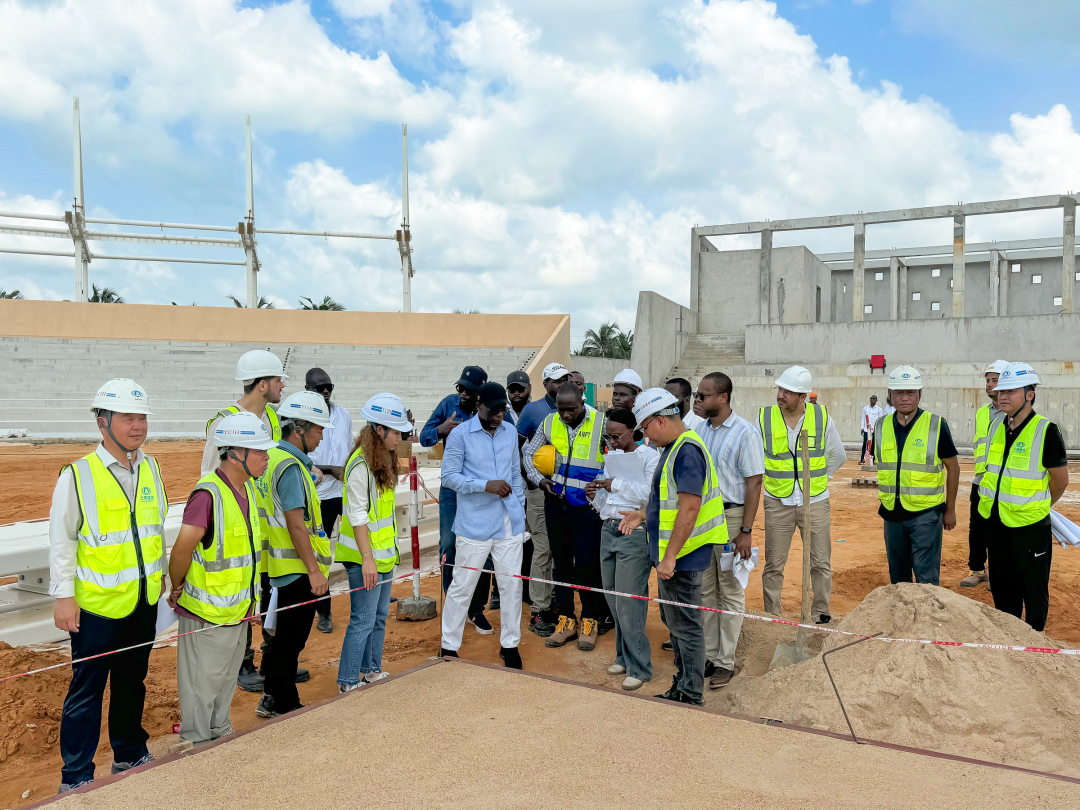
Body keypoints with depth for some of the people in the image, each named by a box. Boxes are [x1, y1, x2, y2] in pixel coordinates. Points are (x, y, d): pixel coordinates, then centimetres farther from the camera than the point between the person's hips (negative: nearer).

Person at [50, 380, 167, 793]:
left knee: (132, 681, 19)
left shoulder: (151, 468, 5)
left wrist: (161, 571, 18)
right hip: (97, 603, -5)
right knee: (87, 689, 4)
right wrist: (64, 596, -10)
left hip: (145, 599, 5)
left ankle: (129, 754, 35)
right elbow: (61, 540, -8)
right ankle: (76, 776, 19)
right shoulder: (77, 475, -12)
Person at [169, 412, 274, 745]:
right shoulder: (208, 494, -25)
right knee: (201, 687, 10)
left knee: (226, 683, 24)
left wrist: (252, 599, 14)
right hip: (207, 613, -8)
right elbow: (181, 550, -25)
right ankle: (196, 744, 27)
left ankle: (221, 735, 41)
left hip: (238, 611, 8)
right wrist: (177, 588, -8)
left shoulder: (248, 489, 4)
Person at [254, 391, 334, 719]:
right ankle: (283, 706, 13)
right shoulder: (291, 466, -19)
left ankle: (274, 699, 30)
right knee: (290, 639, 2)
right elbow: (296, 524, -23)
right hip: (298, 568, -10)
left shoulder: (275, 458, 11)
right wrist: (314, 569, -20)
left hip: (287, 566, 10)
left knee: (288, 636, 19)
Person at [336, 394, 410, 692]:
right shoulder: (360, 465, -19)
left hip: (384, 552, 9)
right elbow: (357, 515, -20)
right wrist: (367, 558, -22)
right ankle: (348, 683, 8)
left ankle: (371, 670, 30)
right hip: (364, 556, -9)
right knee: (363, 620, -3)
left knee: (380, 615, 17)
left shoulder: (383, 459, 10)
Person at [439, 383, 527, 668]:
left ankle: (509, 644, 23)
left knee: (512, 584, 8)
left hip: (510, 524, 5)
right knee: (463, 586, 3)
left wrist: (520, 511, 14)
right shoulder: (460, 435, -7)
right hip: (474, 525, -4)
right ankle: (449, 647, 18)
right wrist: (486, 486, -18)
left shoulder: (510, 432, 9)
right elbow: (448, 476, -9)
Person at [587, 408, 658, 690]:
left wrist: (616, 484, -19)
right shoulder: (611, 456, 16)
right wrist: (595, 494, 2)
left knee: (627, 603, -7)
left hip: (635, 533, -7)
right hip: (609, 530, 7)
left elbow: (651, 493, -22)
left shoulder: (649, 456, -7)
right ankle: (624, 656, 23)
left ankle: (639, 667, 4)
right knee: (613, 599, 9)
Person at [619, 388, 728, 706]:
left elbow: (689, 507, -26)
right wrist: (643, 514, 13)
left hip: (682, 557, -11)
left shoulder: (687, 451, -21)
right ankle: (681, 687, 32)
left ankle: (691, 696, 13)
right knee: (673, 620, 19)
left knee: (685, 625, 1)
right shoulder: (675, 447, 12)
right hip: (671, 553, 11)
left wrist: (670, 557, -25)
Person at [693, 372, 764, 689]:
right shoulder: (699, 429, 8)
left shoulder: (744, 432, -11)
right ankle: (708, 655, 24)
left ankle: (726, 662, 14)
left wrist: (745, 531, -16)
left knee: (730, 592, 4)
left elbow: (753, 483, -12)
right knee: (705, 590, 12)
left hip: (730, 516, -6)